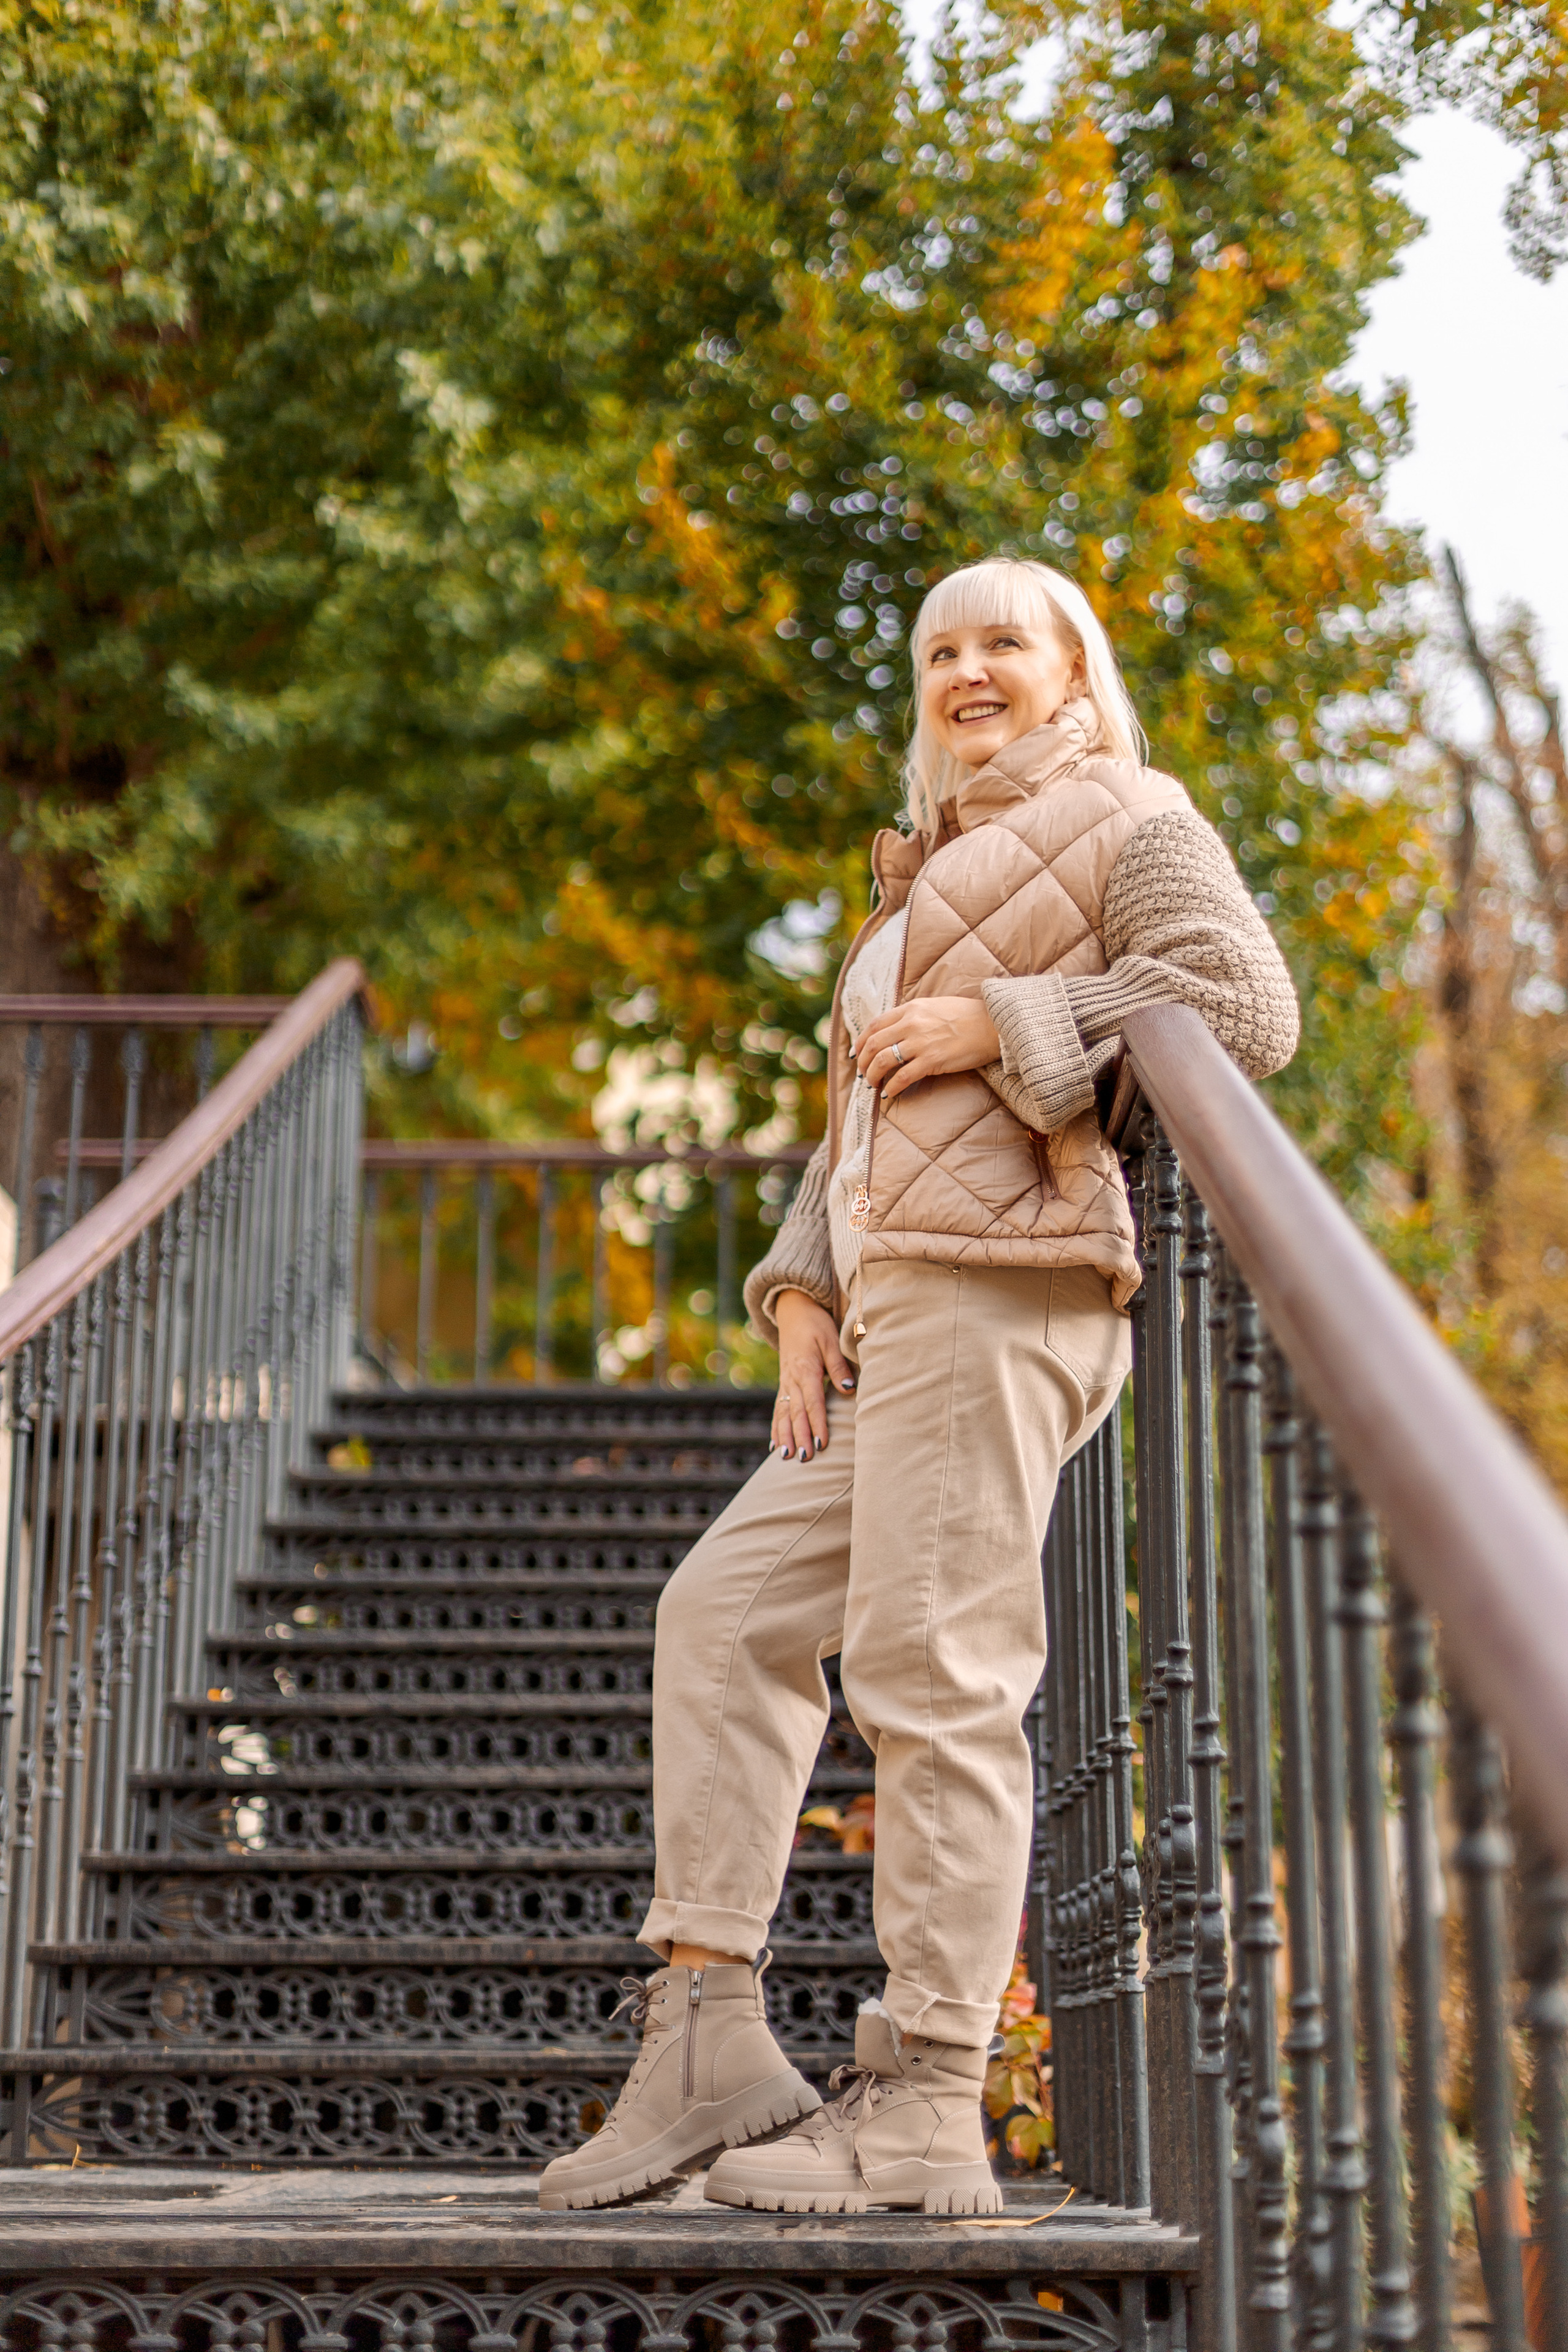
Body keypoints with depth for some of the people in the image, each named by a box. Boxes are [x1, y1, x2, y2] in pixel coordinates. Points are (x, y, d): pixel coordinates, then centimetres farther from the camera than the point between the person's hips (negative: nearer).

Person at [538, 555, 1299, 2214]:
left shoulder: (1126, 818, 7)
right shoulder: (926, 878, 32)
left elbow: (1246, 1006, -10)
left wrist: (998, 1023, -10)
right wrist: (801, 1292, 12)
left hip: (998, 1284, -9)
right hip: (891, 1305, 9)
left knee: (933, 1669, -12)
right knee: (726, 1610, 2)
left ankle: (925, 2107, -8)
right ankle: (706, 2041, 1)